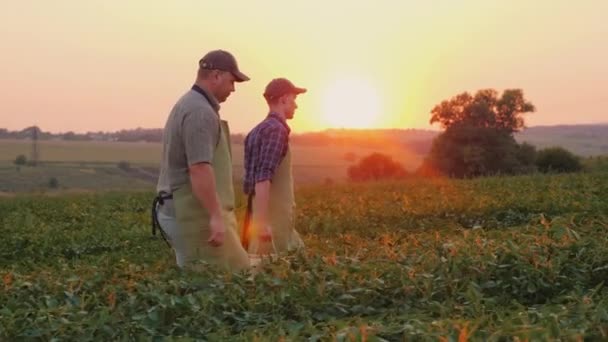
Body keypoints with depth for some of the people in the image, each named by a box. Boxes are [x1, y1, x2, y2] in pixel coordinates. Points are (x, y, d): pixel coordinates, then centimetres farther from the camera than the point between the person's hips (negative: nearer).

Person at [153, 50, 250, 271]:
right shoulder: (200, 111, -16)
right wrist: (216, 216, -26)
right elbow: (199, 168, -25)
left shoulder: (186, 104, 18)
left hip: (182, 210, 11)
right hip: (196, 212, -11)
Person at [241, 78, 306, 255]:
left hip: (266, 215, 10)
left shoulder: (260, 129, 17)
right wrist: (262, 221, -27)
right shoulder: (276, 129, -13)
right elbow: (263, 177, -23)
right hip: (272, 218, -10)